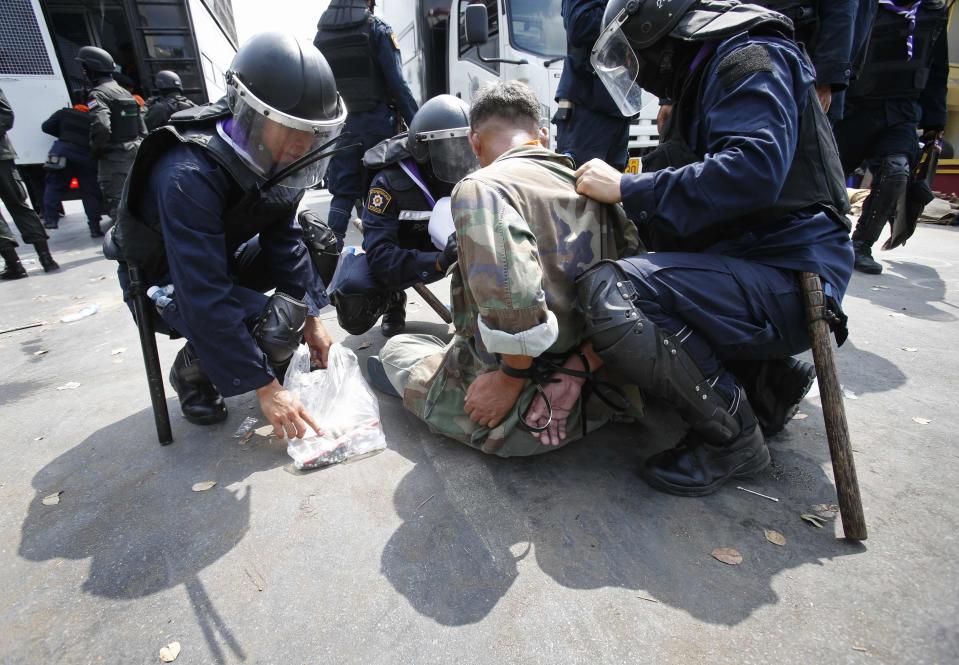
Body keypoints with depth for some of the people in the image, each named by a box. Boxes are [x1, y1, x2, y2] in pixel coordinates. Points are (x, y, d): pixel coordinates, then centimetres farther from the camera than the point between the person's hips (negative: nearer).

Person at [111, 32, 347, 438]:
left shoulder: (270, 156, -14)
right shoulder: (189, 176, -35)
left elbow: (282, 238, -6)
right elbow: (205, 299, -37)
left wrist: (311, 317, -9)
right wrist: (265, 388, -35)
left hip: (226, 256, 7)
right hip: (164, 281, -7)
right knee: (276, 324, -30)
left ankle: (278, 360, 10)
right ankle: (191, 372, 3)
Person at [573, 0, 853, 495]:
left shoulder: (751, 56, -4)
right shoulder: (701, 81, 25)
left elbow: (753, 171, -24)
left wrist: (627, 188, -17)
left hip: (788, 281, -10)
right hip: (740, 267, 10)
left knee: (609, 291, -29)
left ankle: (732, 435, -10)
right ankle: (769, 374, 14)